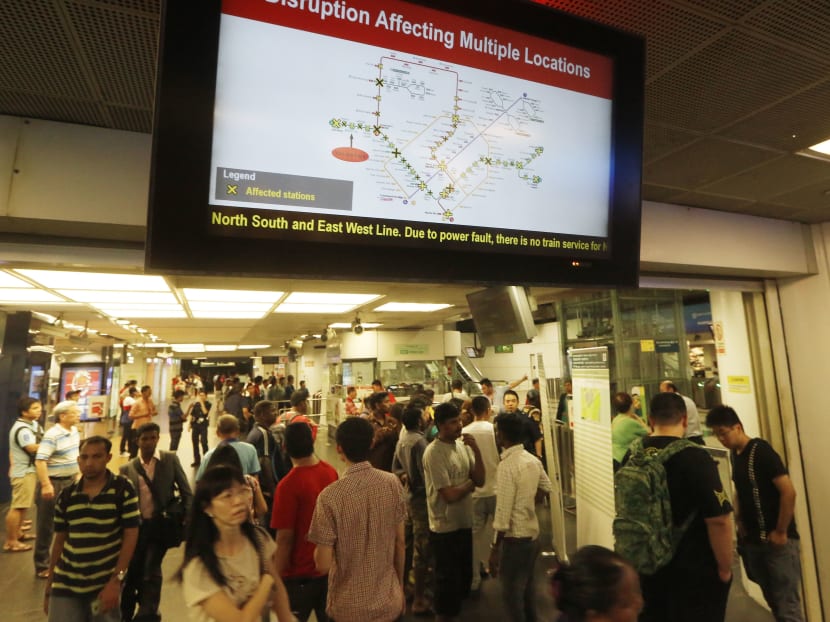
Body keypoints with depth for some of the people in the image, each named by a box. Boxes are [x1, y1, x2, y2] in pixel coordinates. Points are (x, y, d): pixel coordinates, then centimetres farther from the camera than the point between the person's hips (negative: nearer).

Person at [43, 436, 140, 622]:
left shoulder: (122, 490, -11)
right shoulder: (66, 496, 0)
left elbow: (131, 535, -11)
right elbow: (59, 541, 9)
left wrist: (116, 580, -15)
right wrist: (48, 587, 12)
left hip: (105, 583, -3)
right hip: (65, 584, 3)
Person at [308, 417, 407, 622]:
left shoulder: (330, 496, -22)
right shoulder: (392, 483, -12)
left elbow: (323, 565, -16)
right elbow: (400, 543, -2)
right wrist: (400, 587, 12)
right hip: (390, 601, 2)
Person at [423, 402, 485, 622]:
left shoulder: (463, 444, -1)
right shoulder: (433, 453, -23)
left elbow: (480, 480, -5)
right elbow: (449, 495, -25)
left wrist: (476, 450, -16)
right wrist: (470, 484, -8)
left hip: (464, 522, 7)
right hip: (445, 527, -7)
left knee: (464, 575, 23)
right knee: (448, 578, 11)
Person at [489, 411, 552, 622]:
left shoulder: (507, 465, -24)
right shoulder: (533, 460, 0)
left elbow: (503, 513, -22)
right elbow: (546, 488, 19)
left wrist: (495, 549, -14)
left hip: (515, 539, -8)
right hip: (533, 534, 8)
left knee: (513, 594, 9)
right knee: (527, 588, 24)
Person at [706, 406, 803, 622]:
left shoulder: (761, 450, -15)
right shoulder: (735, 454, 7)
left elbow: (789, 492, -19)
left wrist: (781, 532, -15)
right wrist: (740, 520, 7)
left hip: (776, 539, -7)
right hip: (752, 540, 7)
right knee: (773, 601, 17)